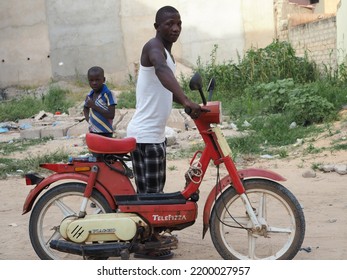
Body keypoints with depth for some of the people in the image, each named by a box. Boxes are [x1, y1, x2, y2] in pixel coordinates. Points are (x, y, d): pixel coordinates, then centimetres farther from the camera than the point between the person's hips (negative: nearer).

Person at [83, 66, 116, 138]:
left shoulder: (108, 94, -13)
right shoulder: (89, 95, 5)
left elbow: (111, 115, -20)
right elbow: (85, 109, 26)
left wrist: (94, 106, -20)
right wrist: (89, 120, 7)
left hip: (105, 134, -6)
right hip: (93, 133, 6)